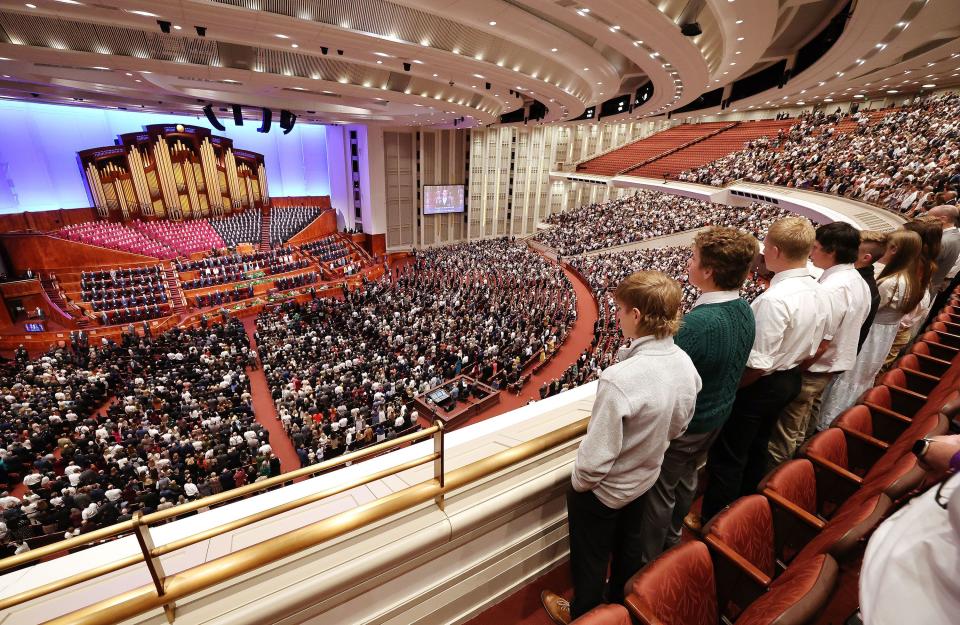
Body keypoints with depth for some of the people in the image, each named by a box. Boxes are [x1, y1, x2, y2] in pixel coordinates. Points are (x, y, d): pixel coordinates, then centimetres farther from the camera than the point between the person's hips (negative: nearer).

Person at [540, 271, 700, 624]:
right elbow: (678, 426, 1)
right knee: (628, 545, 32)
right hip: (645, 479, 7)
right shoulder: (685, 363, -15)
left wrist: (578, 482, -11)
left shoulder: (619, 379, -40)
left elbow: (596, 458, -32)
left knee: (590, 557, 22)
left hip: (603, 489, -6)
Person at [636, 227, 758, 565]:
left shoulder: (699, 322, -35)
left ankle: (648, 560, 35)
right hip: (717, 416, 8)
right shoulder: (745, 310, -7)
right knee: (686, 480, 28)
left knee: (660, 492, 13)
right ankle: (672, 538, 52)